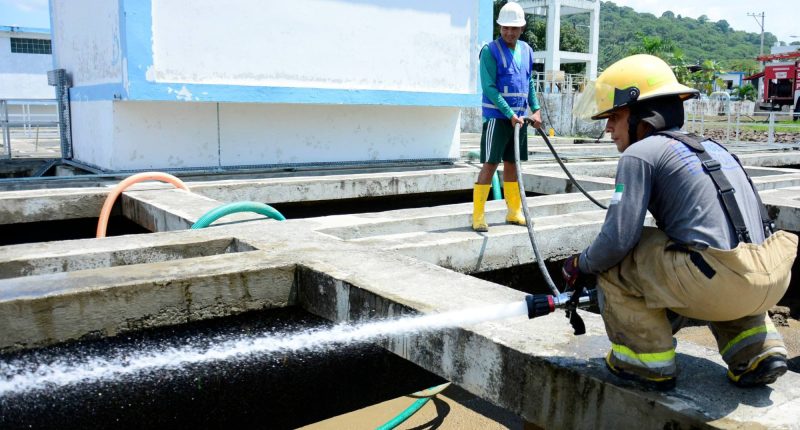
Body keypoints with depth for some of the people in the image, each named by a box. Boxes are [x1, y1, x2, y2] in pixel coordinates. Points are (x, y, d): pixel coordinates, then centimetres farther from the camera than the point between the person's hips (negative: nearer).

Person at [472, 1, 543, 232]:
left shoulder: (526, 50, 10)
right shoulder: (490, 51, -9)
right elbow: (489, 87, -15)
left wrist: (536, 109, 8)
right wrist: (510, 114, -20)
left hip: (519, 117, 6)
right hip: (497, 116, -6)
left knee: (512, 164, 13)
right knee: (490, 164, -7)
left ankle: (514, 212, 21)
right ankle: (478, 216, -3)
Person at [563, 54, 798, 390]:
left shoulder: (640, 153, -1)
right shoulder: (710, 147, 23)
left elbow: (618, 239, -10)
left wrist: (579, 264, 10)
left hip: (719, 284, -8)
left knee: (613, 261, 5)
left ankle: (647, 360, 12)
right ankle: (756, 352, 24)